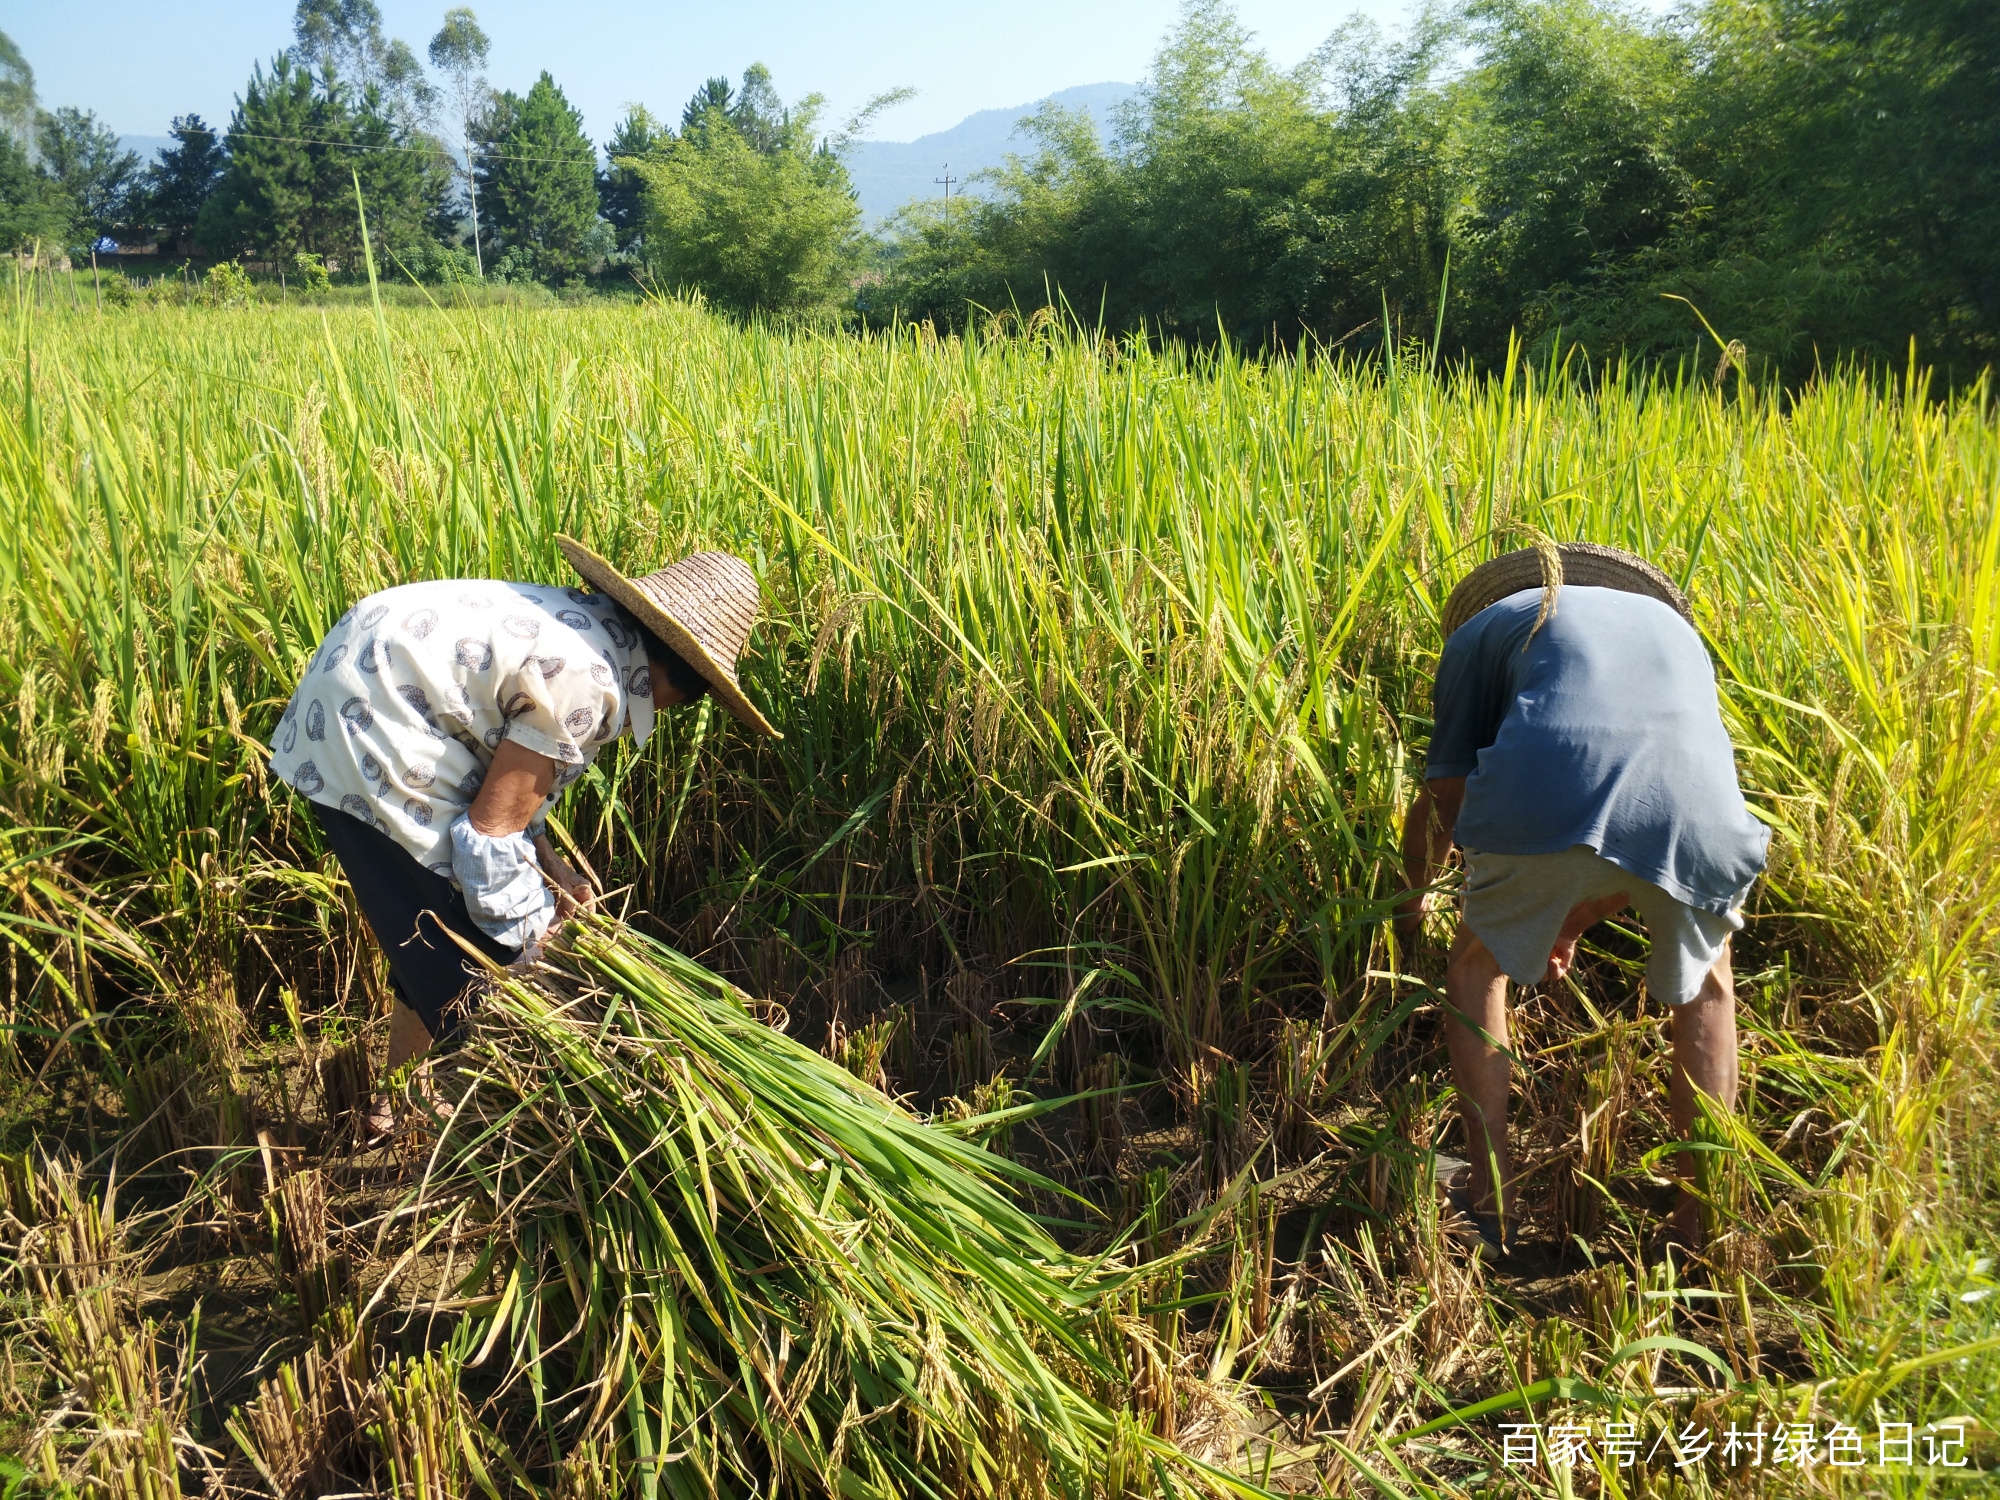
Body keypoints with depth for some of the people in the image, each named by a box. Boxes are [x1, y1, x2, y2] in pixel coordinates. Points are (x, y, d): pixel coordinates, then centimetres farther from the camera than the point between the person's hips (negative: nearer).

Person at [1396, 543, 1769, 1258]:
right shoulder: (1674, 627, 42)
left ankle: (1490, 1196, 23)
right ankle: (1698, 1220, 28)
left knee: (1476, 969, 26)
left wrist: (1413, 897, 46)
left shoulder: (1486, 627, 31)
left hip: (1548, 802, -2)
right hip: (1697, 811, 3)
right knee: (1705, 992, 31)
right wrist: (1573, 924, 54)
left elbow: (1443, 798, 25)